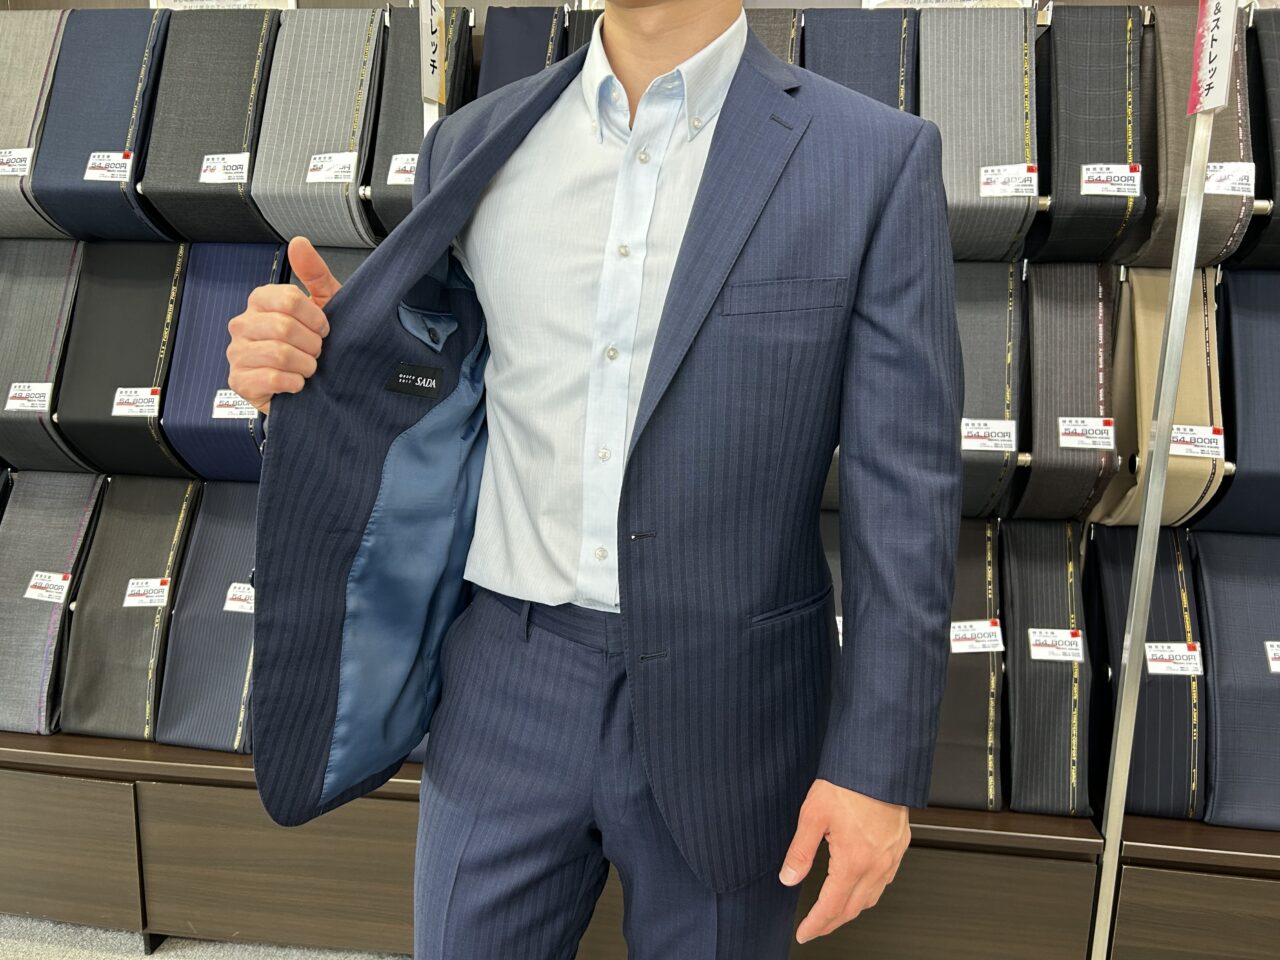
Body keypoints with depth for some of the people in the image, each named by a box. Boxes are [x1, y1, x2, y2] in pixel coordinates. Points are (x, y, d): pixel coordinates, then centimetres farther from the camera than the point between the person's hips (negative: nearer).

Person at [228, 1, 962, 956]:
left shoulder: (878, 158, -8)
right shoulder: (477, 143, 3)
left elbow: (905, 490, -8)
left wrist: (880, 766, -8)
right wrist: (311, 364, -10)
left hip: (724, 708, -2)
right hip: (506, 692, 3)